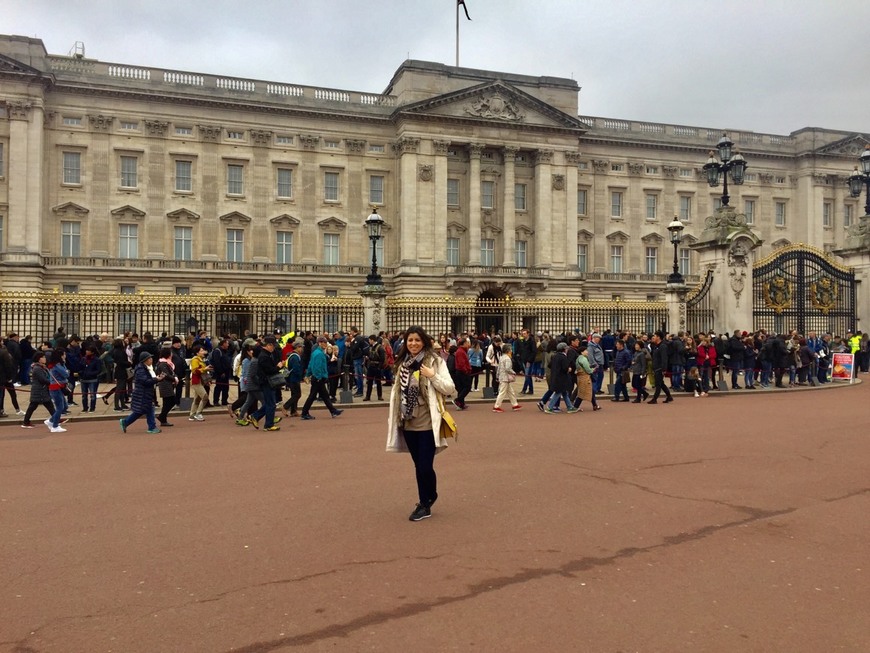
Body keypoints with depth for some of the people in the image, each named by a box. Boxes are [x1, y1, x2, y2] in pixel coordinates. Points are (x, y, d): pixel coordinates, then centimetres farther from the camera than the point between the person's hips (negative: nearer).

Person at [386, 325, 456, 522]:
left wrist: (432, 376, -19)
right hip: (408, 422, 5)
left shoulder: (435, 361, -5)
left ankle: (425, 504, 17)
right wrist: (393, 417, 13)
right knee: (418, 465, 14)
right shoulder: (402, 362, 8)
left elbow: (450, 389, -7)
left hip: (427, 422, -5)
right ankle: (426, 501, 30)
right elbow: (396, 391, 14)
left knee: (426, 466, -4)